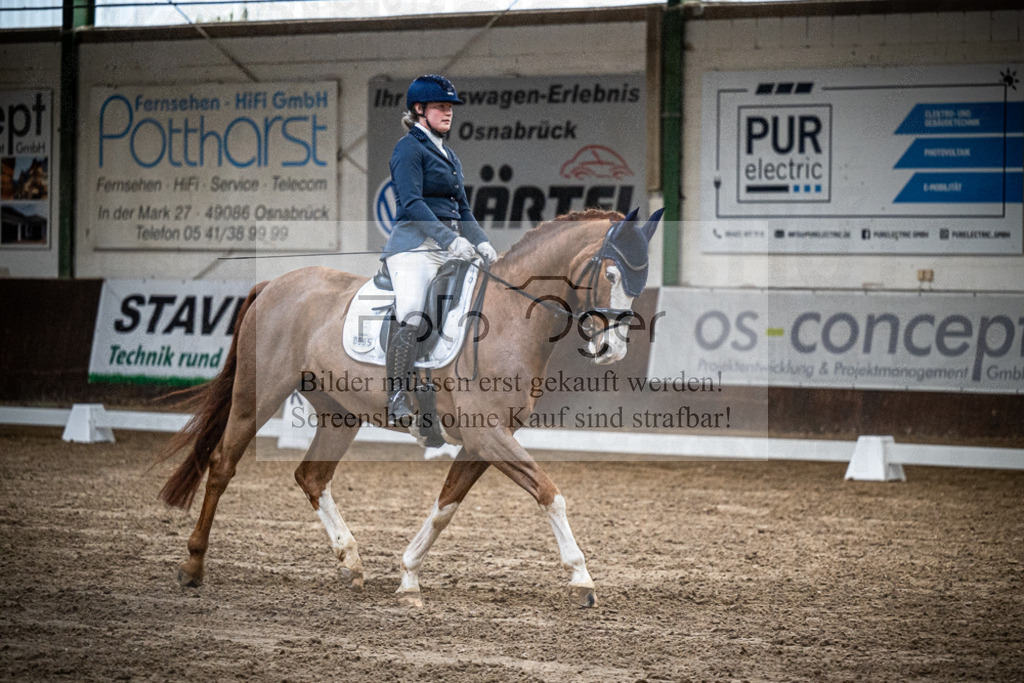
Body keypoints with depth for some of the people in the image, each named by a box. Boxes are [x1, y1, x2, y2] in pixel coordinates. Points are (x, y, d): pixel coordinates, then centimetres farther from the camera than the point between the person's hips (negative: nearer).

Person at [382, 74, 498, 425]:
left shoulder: (448, 154, 22)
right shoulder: (409, 148, -3)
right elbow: (412, 203, -15)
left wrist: (480, 241, 9)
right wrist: (450, 239, -24)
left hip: (451, 246, 9)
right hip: (415, 244, -9)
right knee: (411, 317, -25)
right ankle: (398, 398, -22)